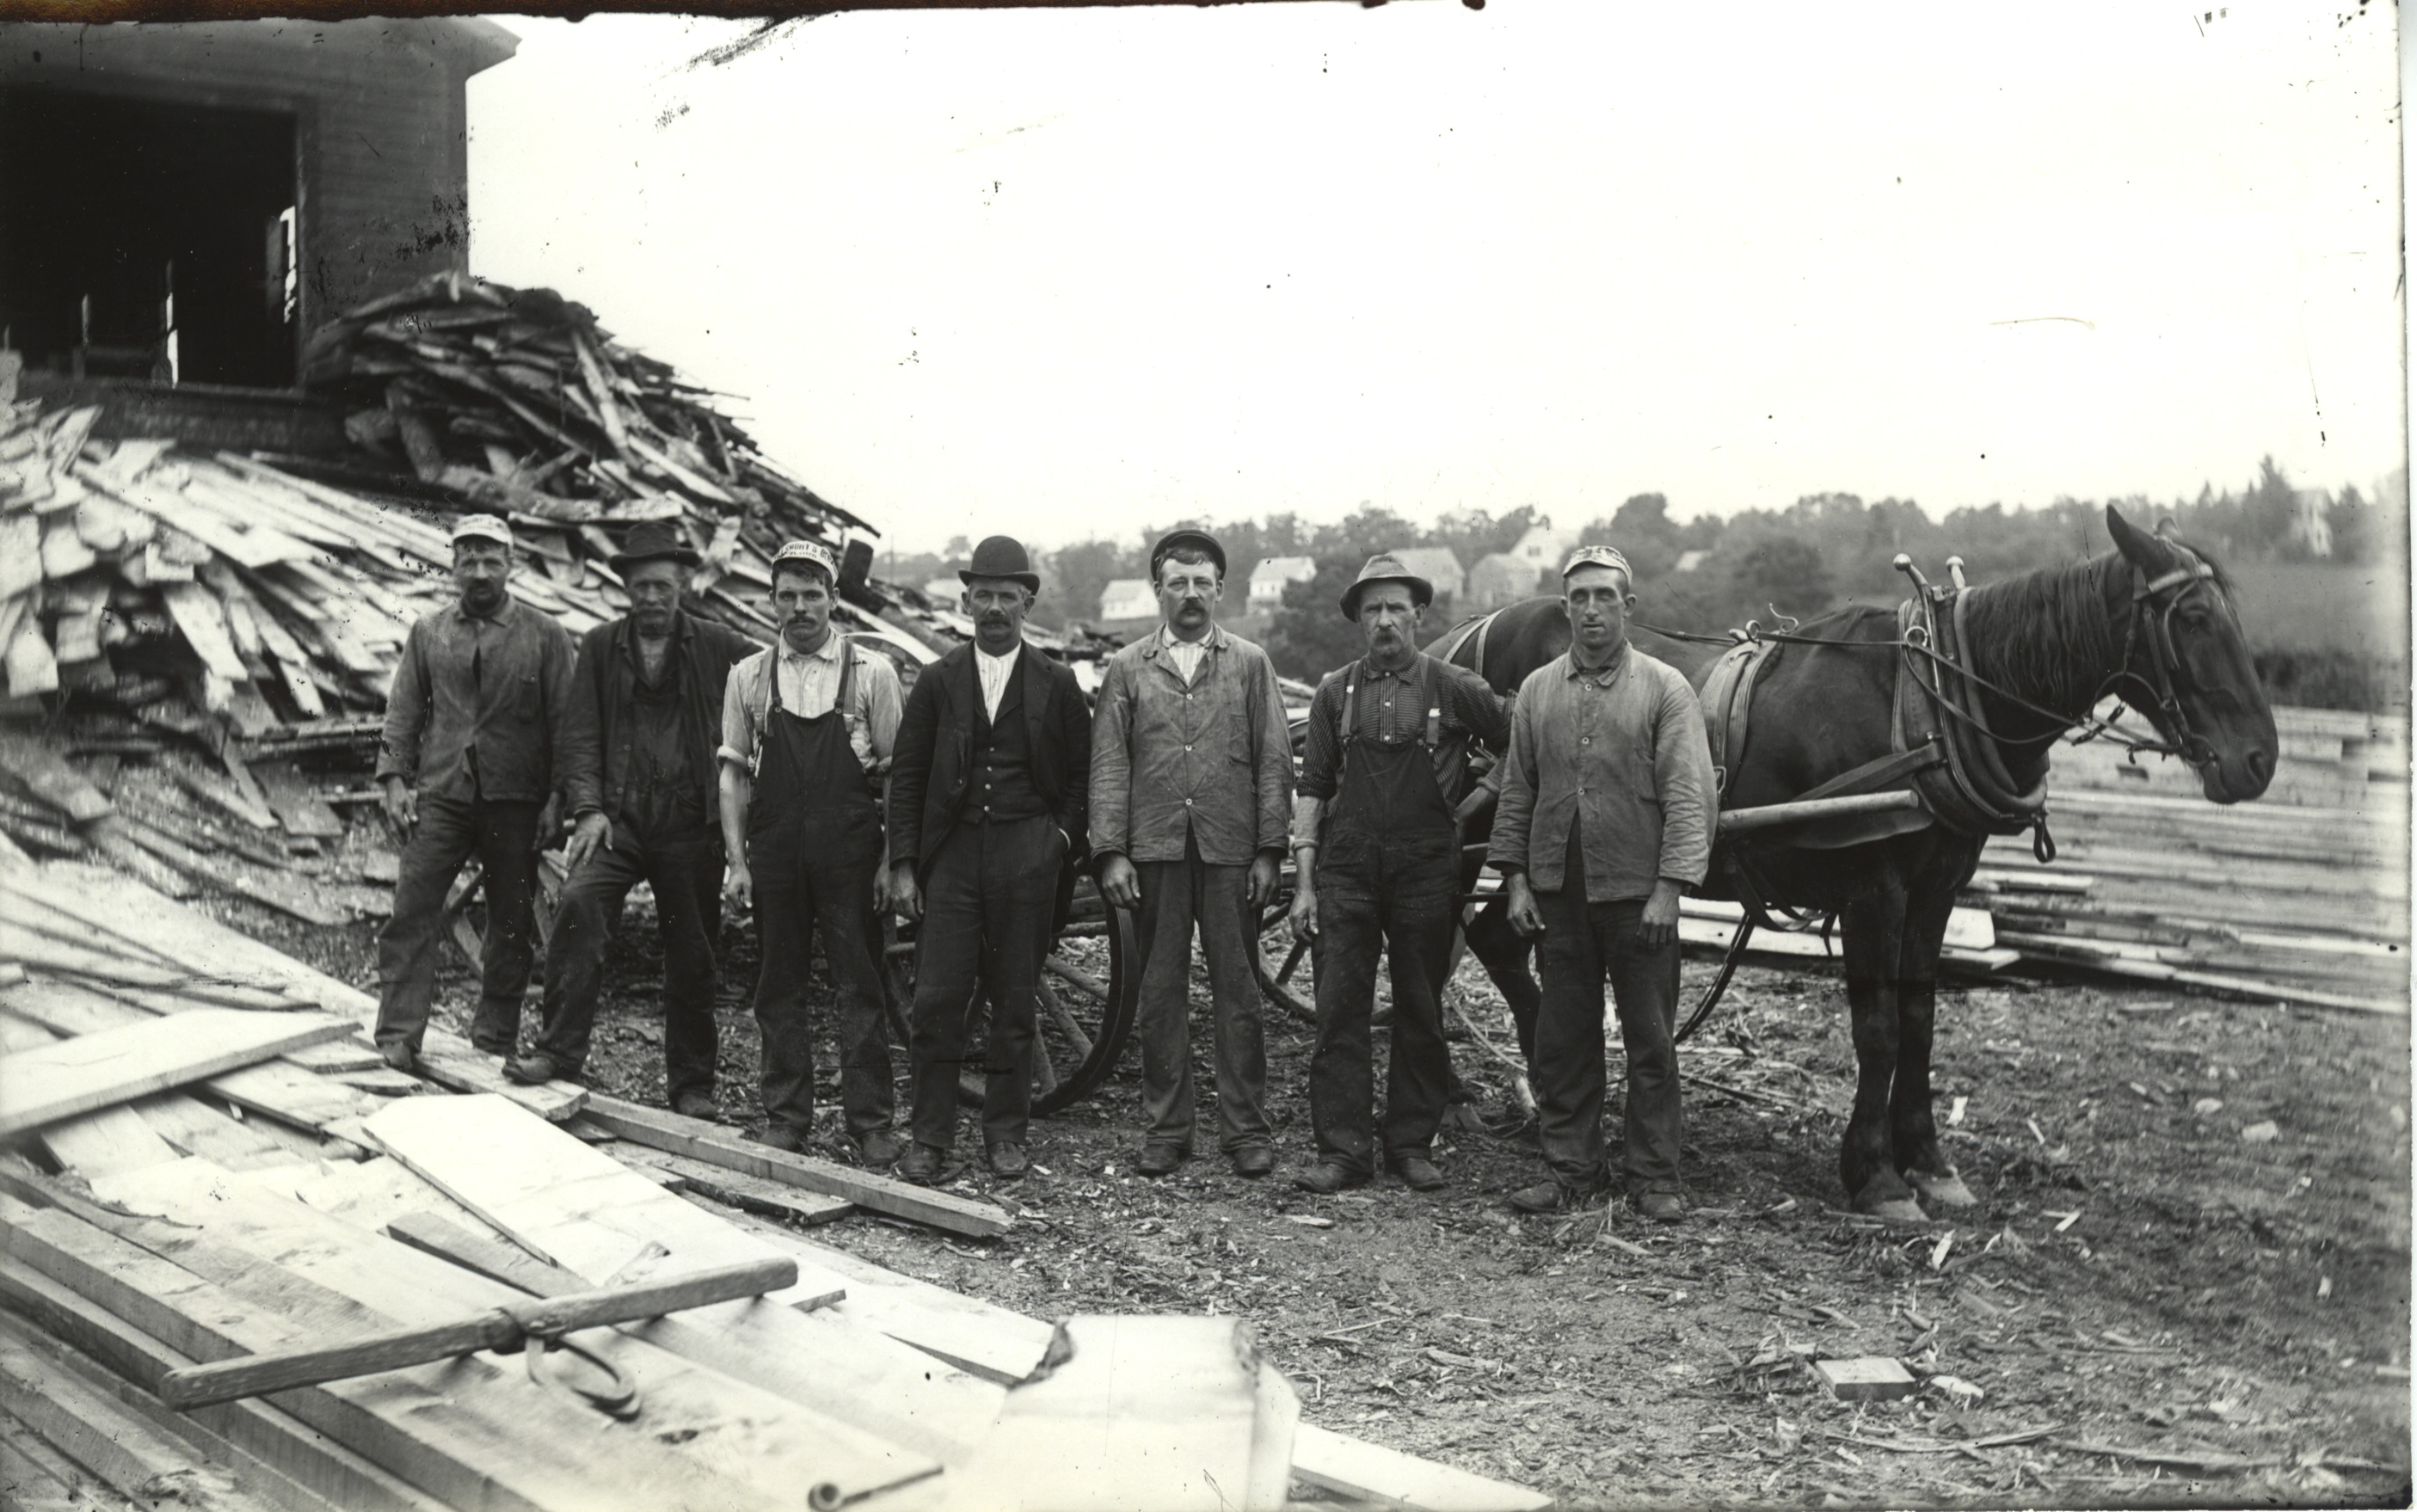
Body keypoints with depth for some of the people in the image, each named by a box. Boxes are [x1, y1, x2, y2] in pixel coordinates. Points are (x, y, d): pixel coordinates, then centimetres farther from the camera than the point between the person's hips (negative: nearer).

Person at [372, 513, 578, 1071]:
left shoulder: (545, 637, 2)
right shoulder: (428, 633, 8)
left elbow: (562, 722, 1)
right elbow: (403, 712, 12)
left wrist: (556, 798, -4)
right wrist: (395, 779, 1)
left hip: (515, 800, -1)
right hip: (440, 795, 1)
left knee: (512, 921, 6)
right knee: (411, 911, -7)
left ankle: (495, 1038, 19)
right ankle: (399, 1039, -3)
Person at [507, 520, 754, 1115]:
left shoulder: (717, 647, 5)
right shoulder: (600, 646, 8)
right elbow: (581, 736, 7)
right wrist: (588, 808, -8)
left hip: (691, 825, 0)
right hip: (618, 817, 0)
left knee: (691, 956, 5)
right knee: (578, 903, -23)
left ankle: (691, 1083, 18)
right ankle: (560, 1049, -14)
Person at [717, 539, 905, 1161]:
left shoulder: (871, 672, 1)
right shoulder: (749, 676, 7)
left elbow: (897, 773, 2)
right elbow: (734, 773, 9)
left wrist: (891, 861, -3)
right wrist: (736, 861, 2)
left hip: (850, 852, -2)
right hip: (775, 852, 2)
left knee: (860, 988, 0)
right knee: (779, 988, 8)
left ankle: (871, 1122, 8)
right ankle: (786, 1118, 18)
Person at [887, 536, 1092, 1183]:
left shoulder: (1057, 685, 6)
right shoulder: (937, 681, 7)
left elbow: (1081, 774, 11)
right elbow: (906, 777, 6)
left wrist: (1063, 837, -3)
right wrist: (903, 864, 0)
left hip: (1027, 857, 0)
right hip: (951, 855, 0)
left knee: (1015, 1002, 6)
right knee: (936, 1001, -3)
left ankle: (1007, 1134, 18)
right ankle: (931, 1138, 6)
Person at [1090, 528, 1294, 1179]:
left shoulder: (1250, 664, 7)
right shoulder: (1127, 669, 9)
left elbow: (1274, 761, 4)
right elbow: (1109, 764, 5)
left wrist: (1269, 849, -3)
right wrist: (1111, 851, -3)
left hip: (1230, 851, -1)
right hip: (1154, 852, 1)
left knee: (1237, 992, 3)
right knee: (1160, 993, 6)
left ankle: (1246, 1130, 11)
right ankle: (1164, 1129, 15)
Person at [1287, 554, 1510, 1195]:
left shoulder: (1454, 687, 2)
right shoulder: (1336, 692, 7)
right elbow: (1313, 788, 6)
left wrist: (1463, 801, 4)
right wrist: (1304, 882, 1)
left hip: (1425, 870, -1)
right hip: (1347, 870, 1)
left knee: (1421, 1014, 7)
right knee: (1339, 1010, -2)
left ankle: (1412, 1145, 17)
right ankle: (1343, 1150, 3)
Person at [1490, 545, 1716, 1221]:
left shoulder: (1665, 688, -3)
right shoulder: (1536, 690, 8)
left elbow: (1688, 796, -8)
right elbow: (1517, 791, 11)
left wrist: (1668, 888, -15)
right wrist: (1516, 879, 4)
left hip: (1637, 891, -3)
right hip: (1558, 891, 3)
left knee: (1650, 1039, 4)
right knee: (1562, 1038, 8)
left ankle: (1655, 1176, 14)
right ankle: (1568, 1169, 18)